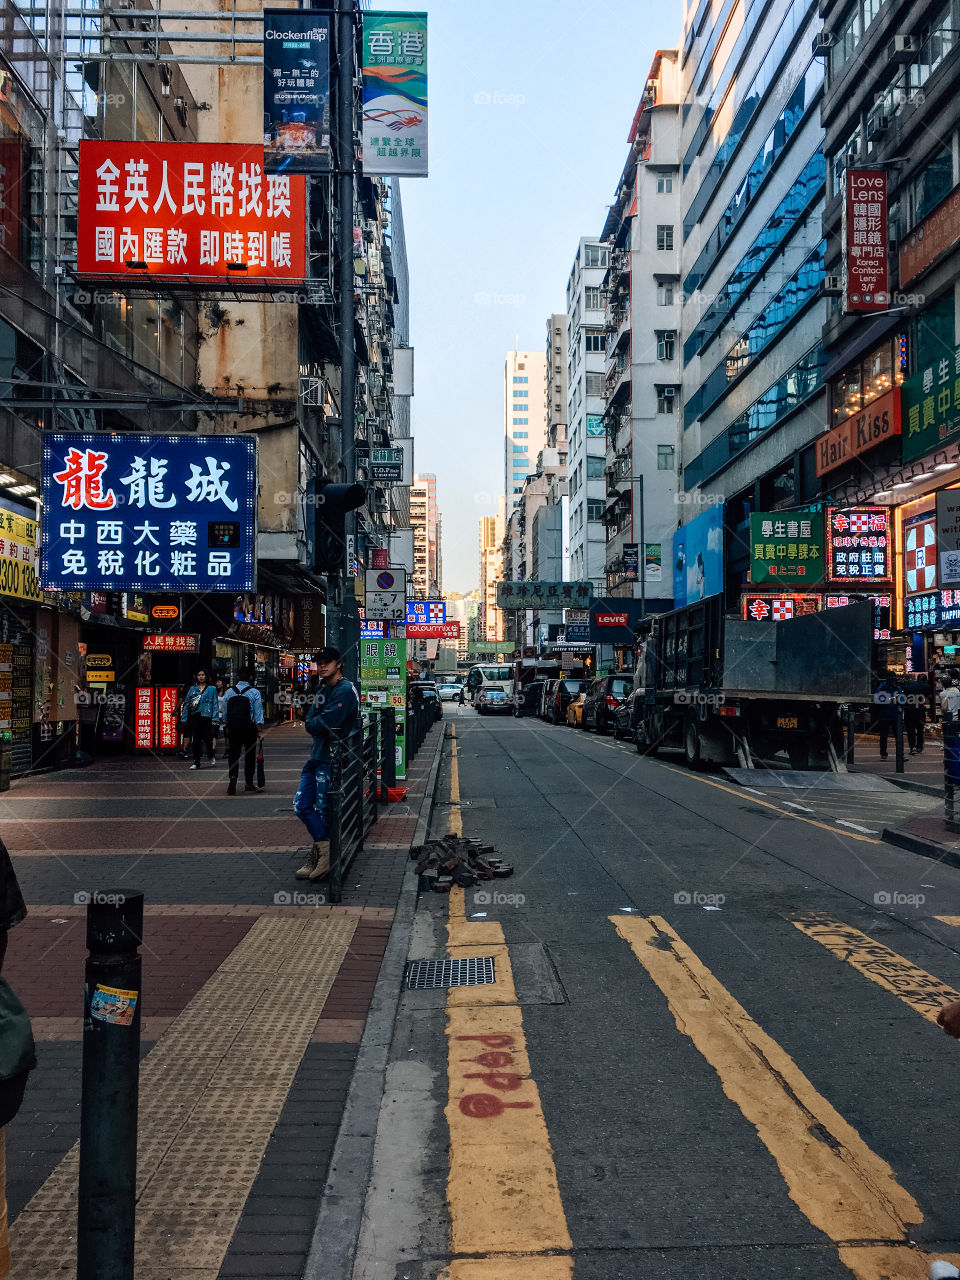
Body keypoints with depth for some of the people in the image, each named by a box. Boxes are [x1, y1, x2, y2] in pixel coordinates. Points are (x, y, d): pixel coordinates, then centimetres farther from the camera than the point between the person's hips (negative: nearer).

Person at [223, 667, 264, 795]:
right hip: (249, 729, -2)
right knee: (250, 755, 11)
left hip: (232, 728, 2)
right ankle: (248, 783, 19)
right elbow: (258, 713, -8)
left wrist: (227, 727, 18)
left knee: (233, 755, 6)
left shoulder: (229, 692, 3)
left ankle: (233, 778, -16)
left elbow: (225, 713, 7)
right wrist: (260, 731, -6)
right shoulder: (254, 693, -7)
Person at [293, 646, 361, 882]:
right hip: (318, 755, 9)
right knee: (301, 805, 6)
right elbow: (309, 724, 10)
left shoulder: (345, 690, -13)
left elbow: (326, 723, -22)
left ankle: (323, 853, 10)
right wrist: (320, 725, -10)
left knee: (323, 809, -2)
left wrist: (315, 723, -3)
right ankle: (323, 850, 12)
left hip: (332, 759, -9)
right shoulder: (322, 690, 17)